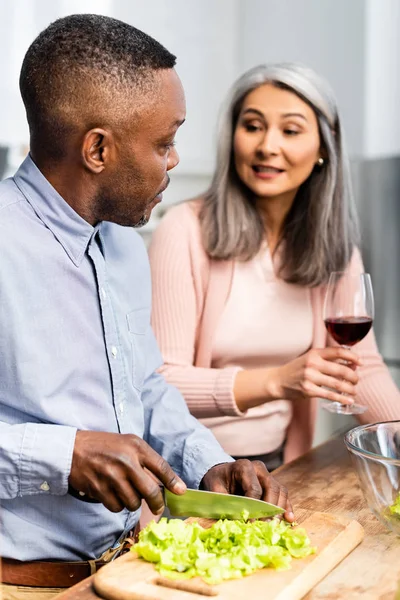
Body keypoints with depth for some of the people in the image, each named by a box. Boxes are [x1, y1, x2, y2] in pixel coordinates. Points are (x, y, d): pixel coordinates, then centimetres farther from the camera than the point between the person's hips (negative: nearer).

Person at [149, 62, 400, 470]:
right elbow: (160, 382, -18)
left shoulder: (332, 240, 1)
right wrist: (276, 382, -31)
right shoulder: (185, 229, -15)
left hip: (277, 462, 4)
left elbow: (364, 367, 1)